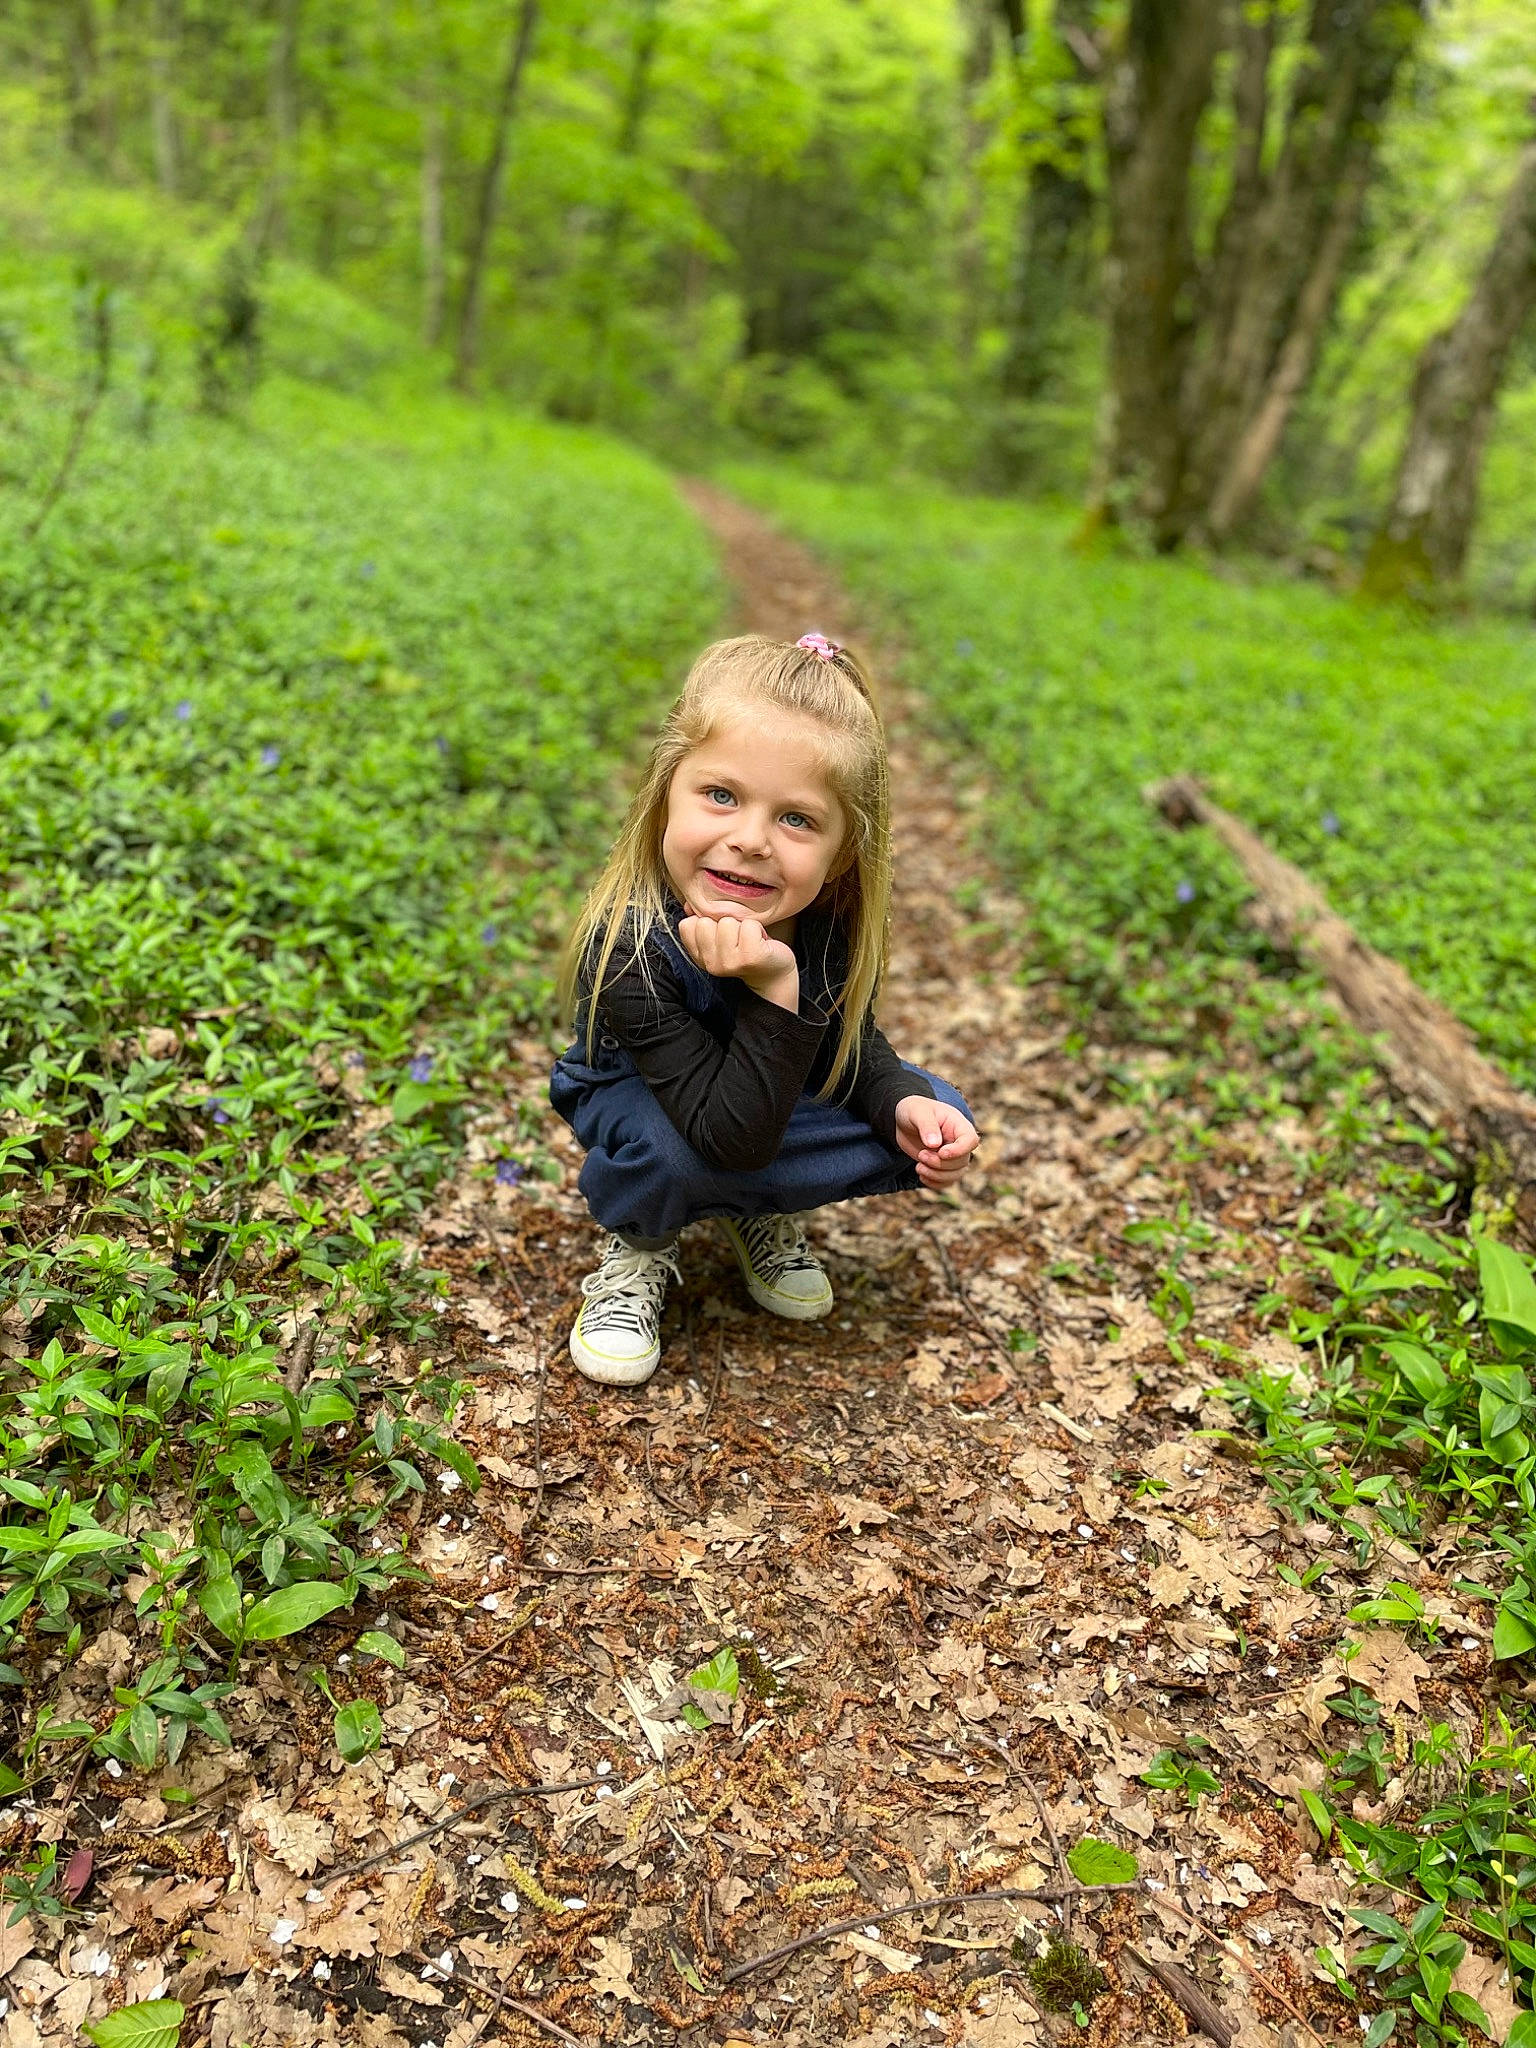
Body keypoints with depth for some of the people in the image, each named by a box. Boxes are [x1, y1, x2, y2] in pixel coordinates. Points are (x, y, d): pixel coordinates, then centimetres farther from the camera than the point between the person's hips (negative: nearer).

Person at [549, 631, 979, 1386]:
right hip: (635, 1098, -5)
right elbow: (734, 1136, -39)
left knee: (937, 1121, -11)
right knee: (671, 1150, -39)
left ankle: (761, 1213, 10)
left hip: (780, 1093, 5)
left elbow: (850, 1042, -3)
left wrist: (904, 1105, -24)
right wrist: (774, 992, -52)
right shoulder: (629, 945, -39)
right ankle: (640, 1242, -2)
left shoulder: (833, 918, -24)